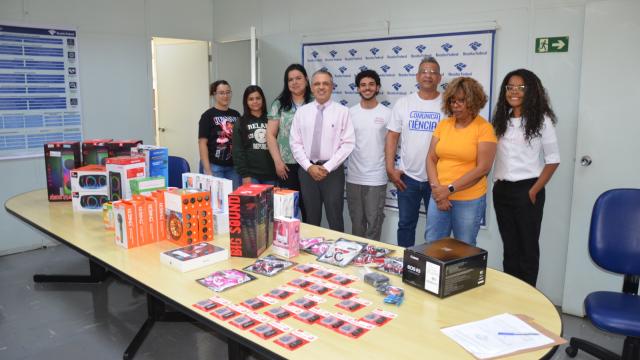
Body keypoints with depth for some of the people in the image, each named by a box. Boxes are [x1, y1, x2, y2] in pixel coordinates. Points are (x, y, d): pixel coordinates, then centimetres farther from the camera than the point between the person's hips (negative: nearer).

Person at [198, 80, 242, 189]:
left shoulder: (236, 115, 11)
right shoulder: (208, 115, -4)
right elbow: (202, 143, -8)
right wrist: (207, 170, -14)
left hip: (234, 166, 5)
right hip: (215, 166, -5)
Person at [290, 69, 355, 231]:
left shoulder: (342, 111, -2)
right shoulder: (302, 112, 6)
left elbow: (348, 144, -7)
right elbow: (295, 143, 3)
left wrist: (327, 167, -13)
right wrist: (309, 166, -9)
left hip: (333, 170, -2)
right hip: (307, 170, 3)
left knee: (335, 219, 5)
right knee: (311, 219, 13)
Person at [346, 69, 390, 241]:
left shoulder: (387, 114, -3)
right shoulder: (350, 113, 4)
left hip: (376, 179, -2)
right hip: (353, 177, 3)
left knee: (374, 224, 4)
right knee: (357, 223, 14)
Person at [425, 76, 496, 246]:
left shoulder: (484, 128, -7)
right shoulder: (443, 124, 5)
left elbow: (482, 168, -13)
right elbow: (431, 159, 5)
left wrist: (450, 189, -15)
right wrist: (436, 188, -9)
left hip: (469, 200, -4)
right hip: (439, 196, 4)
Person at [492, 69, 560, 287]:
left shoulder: (541, 120, -5)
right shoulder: (501, 119, 9)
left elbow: (553, 160, -6)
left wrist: (534, 191, -10)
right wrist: (497, 183, 4)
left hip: (526, 190, -5)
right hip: (501, 191, 5)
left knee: (528, 247, 6)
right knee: (509, 246, 14)